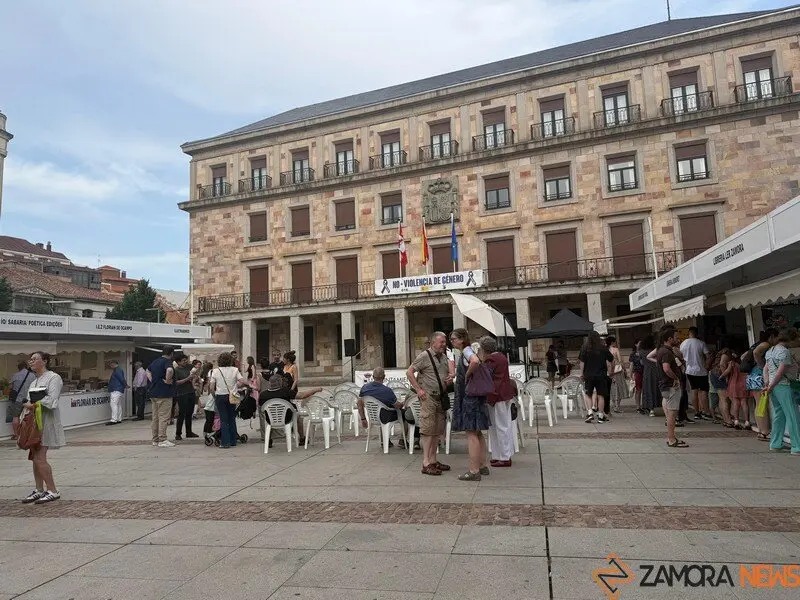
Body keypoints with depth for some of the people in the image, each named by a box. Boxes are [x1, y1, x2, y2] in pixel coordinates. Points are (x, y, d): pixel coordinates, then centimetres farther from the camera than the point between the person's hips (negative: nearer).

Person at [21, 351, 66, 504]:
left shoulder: (53, 377, -8)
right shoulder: (34, 381, 18)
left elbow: (51, 400, -17)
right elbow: (29, 400, 15)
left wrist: (33, 404, -11)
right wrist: (28, 405, -5)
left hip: (46, 421, -8)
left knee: (40, 458, -10)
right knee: (35, 457, 9)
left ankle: (53, 491, -1)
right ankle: (39, 490, 19)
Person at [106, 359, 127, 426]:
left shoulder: (117, 370, -12)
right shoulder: (118, 369, 21)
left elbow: (122, 379, -19)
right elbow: (122, 379, 21)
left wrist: (126, 385, -8)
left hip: (116, 390, -11)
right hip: (119, 390, 11)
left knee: (114, 404, -15)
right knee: (119, 405, 12)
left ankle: (114, 420, -19)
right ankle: (119, 419, 15)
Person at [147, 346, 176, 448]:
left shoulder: (155, 362, 14)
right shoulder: (167, 362, -13)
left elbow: (148, 371, 31)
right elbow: (169, 370, -35)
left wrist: (152, 381, 19)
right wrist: (167, 381, -19)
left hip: (153, 393, 9)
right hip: (164, 394, -9)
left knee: (155, 417, 13)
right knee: (163, 417, -5)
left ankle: (155, 439, 20)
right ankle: (162, 440, -4)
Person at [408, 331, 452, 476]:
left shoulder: (444, 357, 14)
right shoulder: (424, 356, -10)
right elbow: (409, 372, -11)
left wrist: (449, 379, 3)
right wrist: (418, 389, -15)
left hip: (440, 397, 8)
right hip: (428, 397, -8)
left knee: (437, 431, 12)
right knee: (428, 430, -6)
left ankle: (433, 460, 21)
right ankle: (426, 464, -2)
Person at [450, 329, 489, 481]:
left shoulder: (467, 350, -14)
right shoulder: (468, 351, 15)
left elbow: (475, 362, -35)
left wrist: (467, 374, -20)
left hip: (469, 396, -10)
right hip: (475, 396, 10)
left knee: (471, 433, -6)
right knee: (477, 432, 15)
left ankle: (474, 471, -2)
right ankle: (483, 466, 24)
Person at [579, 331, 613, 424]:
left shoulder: (585, 349, -4)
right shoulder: (603, 349, -2)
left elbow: (582, 362, -5)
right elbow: (611, 360, 5)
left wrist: (582, 373, 5)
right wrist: (609, 371, 20)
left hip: (589, 375, 0)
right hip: (601, 375, 1)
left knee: (588, 394, 12)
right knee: (601, 395, 7)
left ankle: (590, 413, -3)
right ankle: (601, 416, 10)